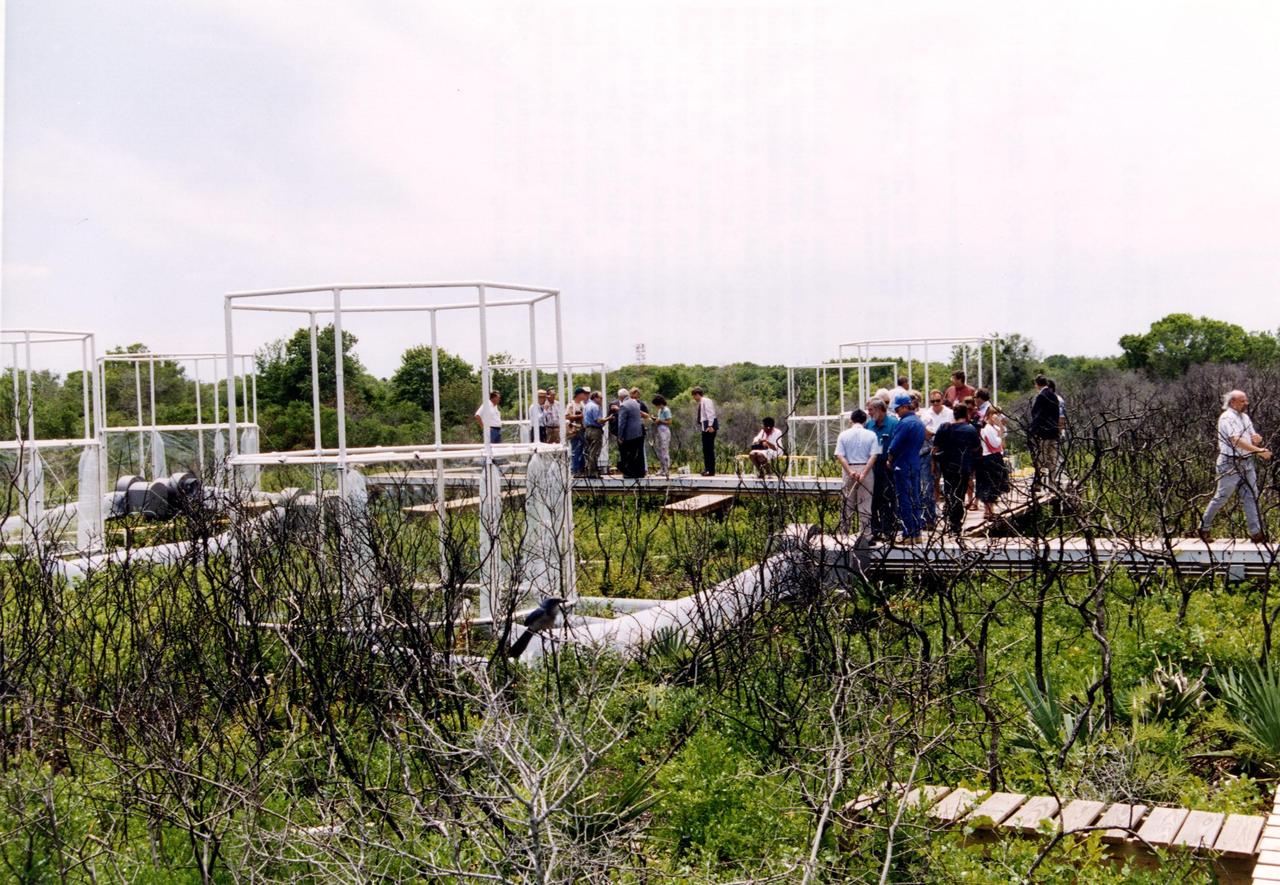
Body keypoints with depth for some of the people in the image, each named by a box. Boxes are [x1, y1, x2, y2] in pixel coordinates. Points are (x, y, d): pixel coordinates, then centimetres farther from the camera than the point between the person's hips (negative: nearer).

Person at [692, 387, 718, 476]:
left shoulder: (706, 401, -11)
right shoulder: (701, 403, 17)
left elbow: (710, 413, -20)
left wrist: (710, 426, -25)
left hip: (709, 427, -10)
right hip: (705, 427, 10)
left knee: (709, 448, -8)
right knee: (706, 449, 14)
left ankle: (711, 471, -6)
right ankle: (707, 469, 21)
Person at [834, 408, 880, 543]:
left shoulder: (843, 435, 1)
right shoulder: (871, 435, -1)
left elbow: (840, 456, -8)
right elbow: (874, 456, -11)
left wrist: (850, 472, -13)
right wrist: (864, 473, -14)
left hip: (849, 470, 1)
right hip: (866, 470, -1)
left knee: (846, 503, 10)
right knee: (865, 504, 4)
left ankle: (843, 532, 12)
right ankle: (865, 535, 4)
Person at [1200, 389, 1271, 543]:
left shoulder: (1245, 417, 14)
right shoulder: (1227, 418, -13)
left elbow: (1254, 437, 19)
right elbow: (1236, 440, -24)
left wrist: (1257, 438, -7)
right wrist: (1259, 450, -28)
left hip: (1247, 463, 8)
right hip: (1230, 464, -8)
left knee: (1251, 497, 5)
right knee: (1221, 497, -2)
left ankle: (1256, 533, 7)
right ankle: (1204, 527, 11)